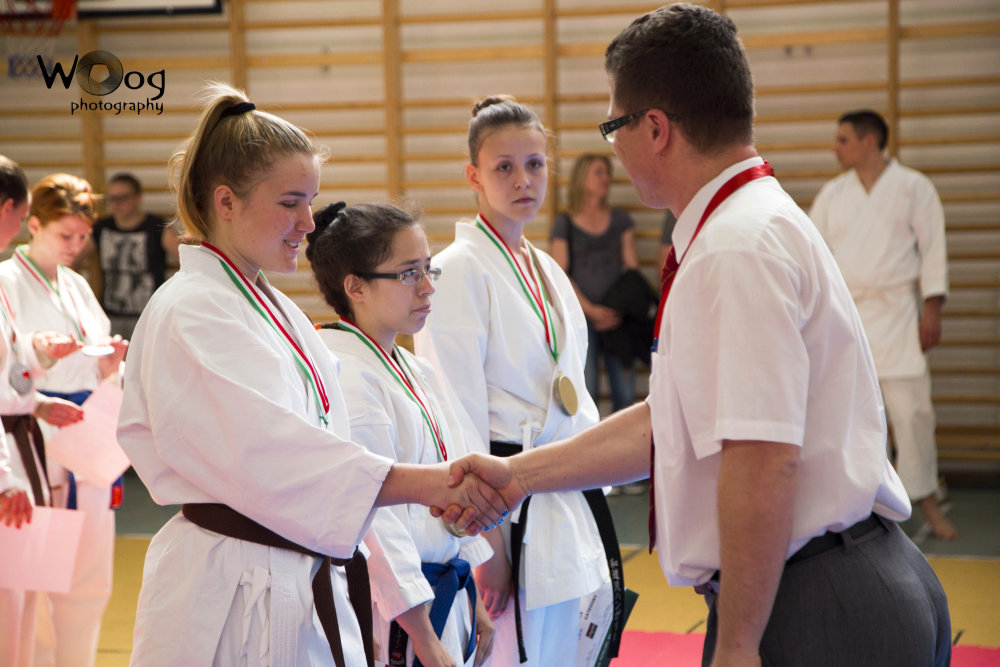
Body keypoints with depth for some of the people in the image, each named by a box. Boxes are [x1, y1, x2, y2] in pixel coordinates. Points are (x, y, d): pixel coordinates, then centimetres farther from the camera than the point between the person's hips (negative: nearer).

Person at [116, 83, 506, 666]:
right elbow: (269, 454, -28)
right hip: (233, 608, -9)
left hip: (307, 591, 9)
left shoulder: (277, 310, 15)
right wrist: (424, 484, -35)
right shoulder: (189, 316, -15)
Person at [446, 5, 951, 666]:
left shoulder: (740, 250, -19)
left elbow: (762, 461, -25)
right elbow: (668, 424, 18)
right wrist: (519, 474, 16)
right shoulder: (748, 226, 15)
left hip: (813, 613, -9)